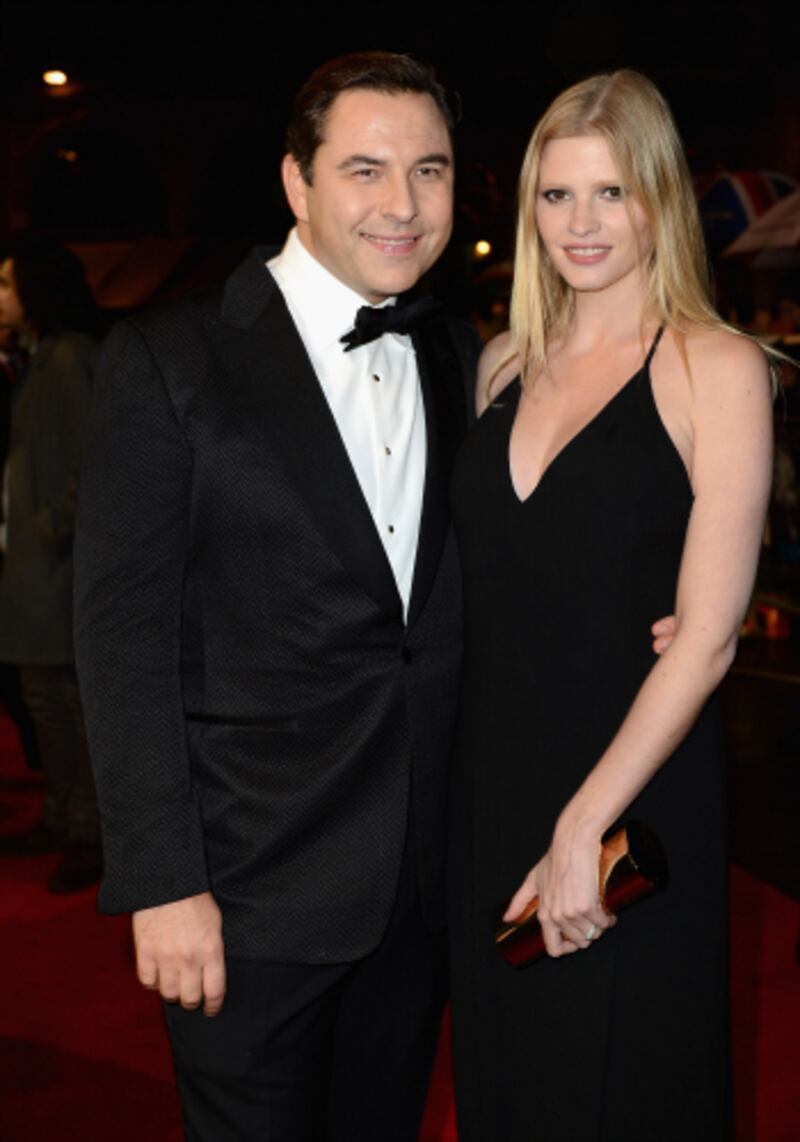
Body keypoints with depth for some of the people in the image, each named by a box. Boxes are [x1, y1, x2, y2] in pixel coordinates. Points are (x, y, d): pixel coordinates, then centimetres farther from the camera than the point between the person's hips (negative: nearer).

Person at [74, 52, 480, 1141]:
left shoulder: (461, 358, 7)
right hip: (252, 889, -5)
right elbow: (123, 632, -12)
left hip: (423, 882, 5)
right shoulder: (168, 361, -10)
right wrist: (161, 884, -15)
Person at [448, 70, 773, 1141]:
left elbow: (707, 633, -15)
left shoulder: (716, 368, -9)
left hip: (633, 796, -5)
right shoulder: (506, 363, 8)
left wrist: (583, 826, -17)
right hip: (488, 782, 5)